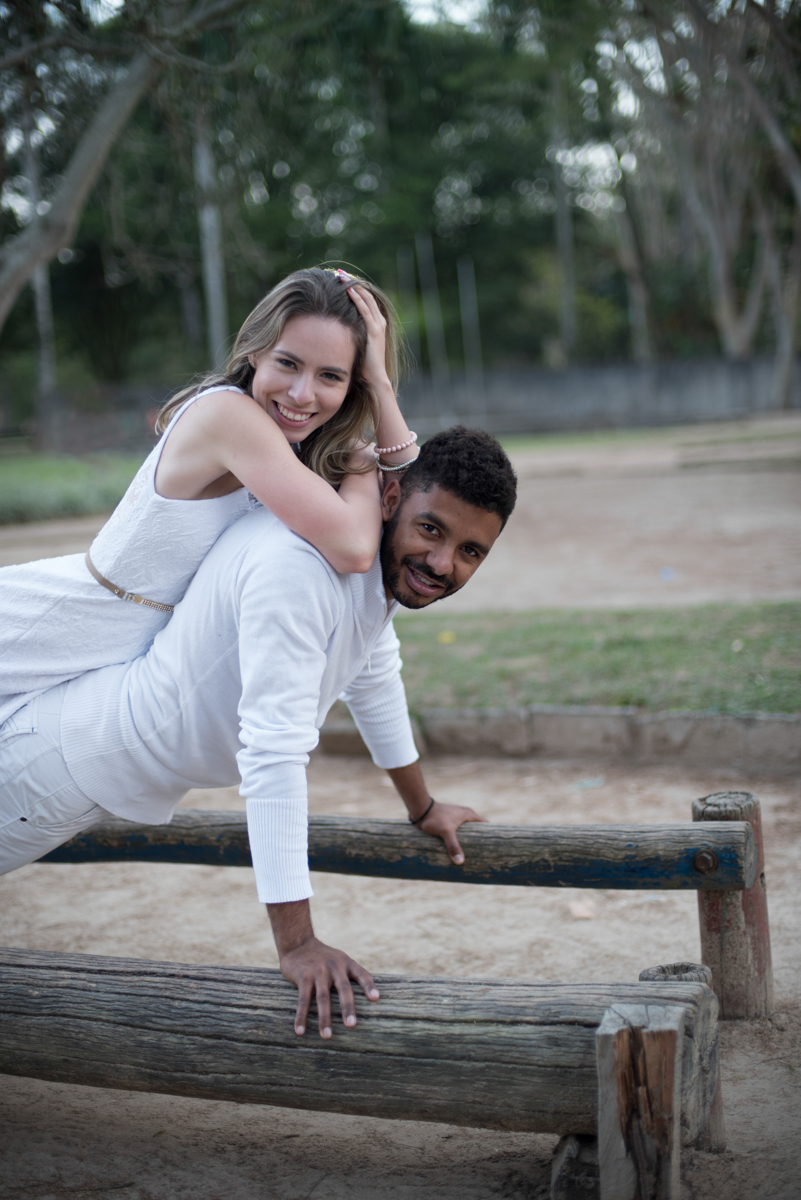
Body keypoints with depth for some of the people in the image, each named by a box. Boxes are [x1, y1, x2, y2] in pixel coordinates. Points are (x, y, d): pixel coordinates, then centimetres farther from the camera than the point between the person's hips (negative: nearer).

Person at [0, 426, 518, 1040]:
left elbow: (374, 681, 14)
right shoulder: (297, 564, -35)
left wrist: (423, 809, 27)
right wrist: (297, 945, -37)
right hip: (62, 764, -9)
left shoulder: (378, 559, -4)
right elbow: (273, 753, -38)